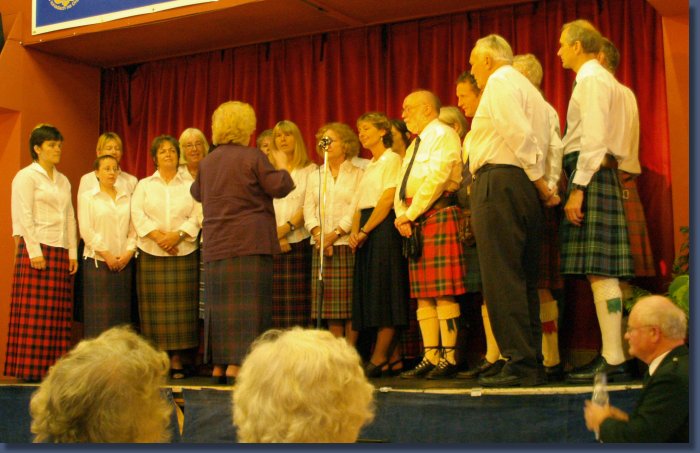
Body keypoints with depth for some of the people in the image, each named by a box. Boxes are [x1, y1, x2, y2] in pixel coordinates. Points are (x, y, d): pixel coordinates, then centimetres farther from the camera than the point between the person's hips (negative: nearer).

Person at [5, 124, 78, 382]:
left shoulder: (63, 180, 19)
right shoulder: (26, 176, -1)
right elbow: (24, 217, -9)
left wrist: (72, 252, 9)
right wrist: (34, 252, -15)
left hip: (61, 252, 6)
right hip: (37, 249, -6)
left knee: (58, 313, 2)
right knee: (34, 312, -7)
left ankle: (53, 365, 3)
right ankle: (31, 368, -4)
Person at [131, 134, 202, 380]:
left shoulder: (190, 186, 13)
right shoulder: (144, 185, 13)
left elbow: (197, 217, 2)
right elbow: (138, 214, 0)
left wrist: (177, 235, -13)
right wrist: (158, 236, -13)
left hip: (184, 252, 0)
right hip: (151, 252, 0)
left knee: (180, 305, -4)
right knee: (155, 306, -3)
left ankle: (177, 360, 0)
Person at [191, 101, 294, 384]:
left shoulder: (207, 162, 12)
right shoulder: (252, 157, -7)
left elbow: (197, 193, 26)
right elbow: (279, 187, -8)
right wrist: (285, 173, 12)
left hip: (215, 244, 6)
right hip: (250, 242, -6)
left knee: (220, 301, 10)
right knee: (249, 301, -5)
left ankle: (219, 364, 14)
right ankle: (237, 363, -10)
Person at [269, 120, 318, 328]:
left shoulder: (310, 170, 10)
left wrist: (287, 228, -13)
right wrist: (272, 236, -7)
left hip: (299, 242, -2)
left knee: (297, 304, -7)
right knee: (273, 301, -5)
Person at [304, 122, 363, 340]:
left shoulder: (357, 174, 6)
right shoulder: (315, 176, 20)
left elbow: (358, 209, -6)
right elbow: (308, 208, 10)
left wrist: (335, 233, -14)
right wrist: (317, 232, -8)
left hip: (347, 243, -4)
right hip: (321, 247, 4)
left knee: (350, 304, -7)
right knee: (330, 305, 1)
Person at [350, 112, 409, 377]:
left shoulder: (392, 159, -2)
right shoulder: (369, 166, 24)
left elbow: (388, 199, -12)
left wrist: (365, 230, -14)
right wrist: (355, 233, 1)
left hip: (384, 228, -9)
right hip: (367, 232, 9)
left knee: (383, 292, -10)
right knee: (371, 293, 3)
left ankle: (379, 359, -12)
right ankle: (393, 358, 4)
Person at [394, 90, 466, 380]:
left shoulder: (443, 134, -2)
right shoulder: (415, 144, 27)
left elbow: (437, 178, -14)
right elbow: (402, 185, 22)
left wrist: (411, 213, -11)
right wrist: (401, 215, 3)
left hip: (438, 214, -9)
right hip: (415, 223, 9)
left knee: (443, 292, -11)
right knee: (423, 294, 4)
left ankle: (449, 358, -10)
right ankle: (430, 357, 5)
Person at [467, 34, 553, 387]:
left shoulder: (500, 82, -3)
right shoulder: (528, 88, 27)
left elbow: (520, 133, -16)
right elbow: (544, 140, 18)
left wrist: (538, 179, -12)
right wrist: (543, 184, 12)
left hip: (499, 182, -10)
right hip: (526, 186, 10)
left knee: (502, 279, -11)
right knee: (525, 281, 10)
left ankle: (519, 365, -14)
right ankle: (533, 364, 11)